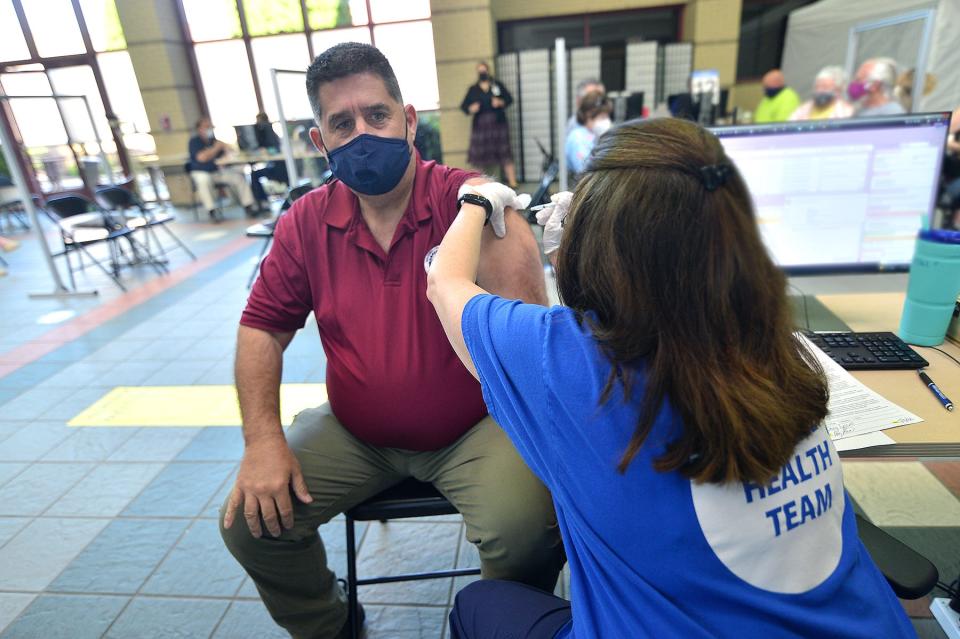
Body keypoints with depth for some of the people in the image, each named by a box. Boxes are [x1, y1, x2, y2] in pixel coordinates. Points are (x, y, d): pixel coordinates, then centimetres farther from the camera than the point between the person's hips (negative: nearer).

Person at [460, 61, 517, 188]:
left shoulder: (497, 85, 10)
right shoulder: (473, 89, 11)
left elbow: (509, 99, 8)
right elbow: (463, 105, 7)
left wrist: (500, 102, -12)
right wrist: (471, 109, -14)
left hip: (498, 124, -1)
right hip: (480, 126, 1)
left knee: (505, 154, -4)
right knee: (480, 156, -2)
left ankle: (512, 182, -3)